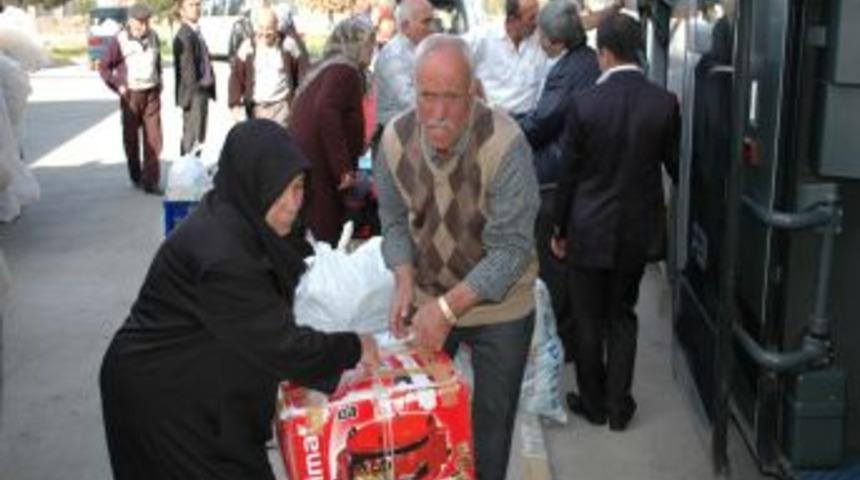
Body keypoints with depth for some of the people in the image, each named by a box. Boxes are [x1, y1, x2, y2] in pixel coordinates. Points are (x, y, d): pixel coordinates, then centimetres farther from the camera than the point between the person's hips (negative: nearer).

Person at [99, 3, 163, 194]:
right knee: (131, 138, 8)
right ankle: (135, 177, 23)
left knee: (153, 137, -4)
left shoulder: (153, 36, 5)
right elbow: (104, 67, -2)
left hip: (152, 94, 3)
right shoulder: (120, 40, -8)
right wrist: (118, 86, -8)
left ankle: (150, 180, -2)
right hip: (131, 95, -3)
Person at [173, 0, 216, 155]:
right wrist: (192, 93, -20)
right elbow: (187, 68, -18)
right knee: (192, 137, -6)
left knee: (199, 137, 16)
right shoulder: (184, 35, -14)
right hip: (194, 94, -10)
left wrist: (210, 88, 13)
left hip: (203, 92, 10)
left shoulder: (197, 33, 17)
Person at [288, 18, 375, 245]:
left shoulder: (322, 68, 21)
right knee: (325, 238, -7)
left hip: (304, 162, 9)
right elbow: (326, 113, -23)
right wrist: (344, 167, -24)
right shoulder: (345, 70, -7)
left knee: (309, 237, 12)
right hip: (320, 168, -9)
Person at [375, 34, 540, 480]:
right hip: (426, 300, 4)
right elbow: (395, 220, 1)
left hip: (498, 307, -3)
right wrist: (405, 282, -15)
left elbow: (511, 247, -26)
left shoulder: (505, 144, -28)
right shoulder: (396, 137, -13)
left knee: (490, 424, 12)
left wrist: (449, 308, -31)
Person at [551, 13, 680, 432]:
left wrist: (559, 229, 4)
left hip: (589, 231, -3)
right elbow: (675, 164, 1)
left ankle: (594, 404, 26)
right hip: (639, 229, 3)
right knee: (622, 316, 18)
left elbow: (568, 173, -9)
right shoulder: (664, 103, -9)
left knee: (587, 320, 13)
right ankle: (619, 407, 23)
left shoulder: (584, 104, -16)